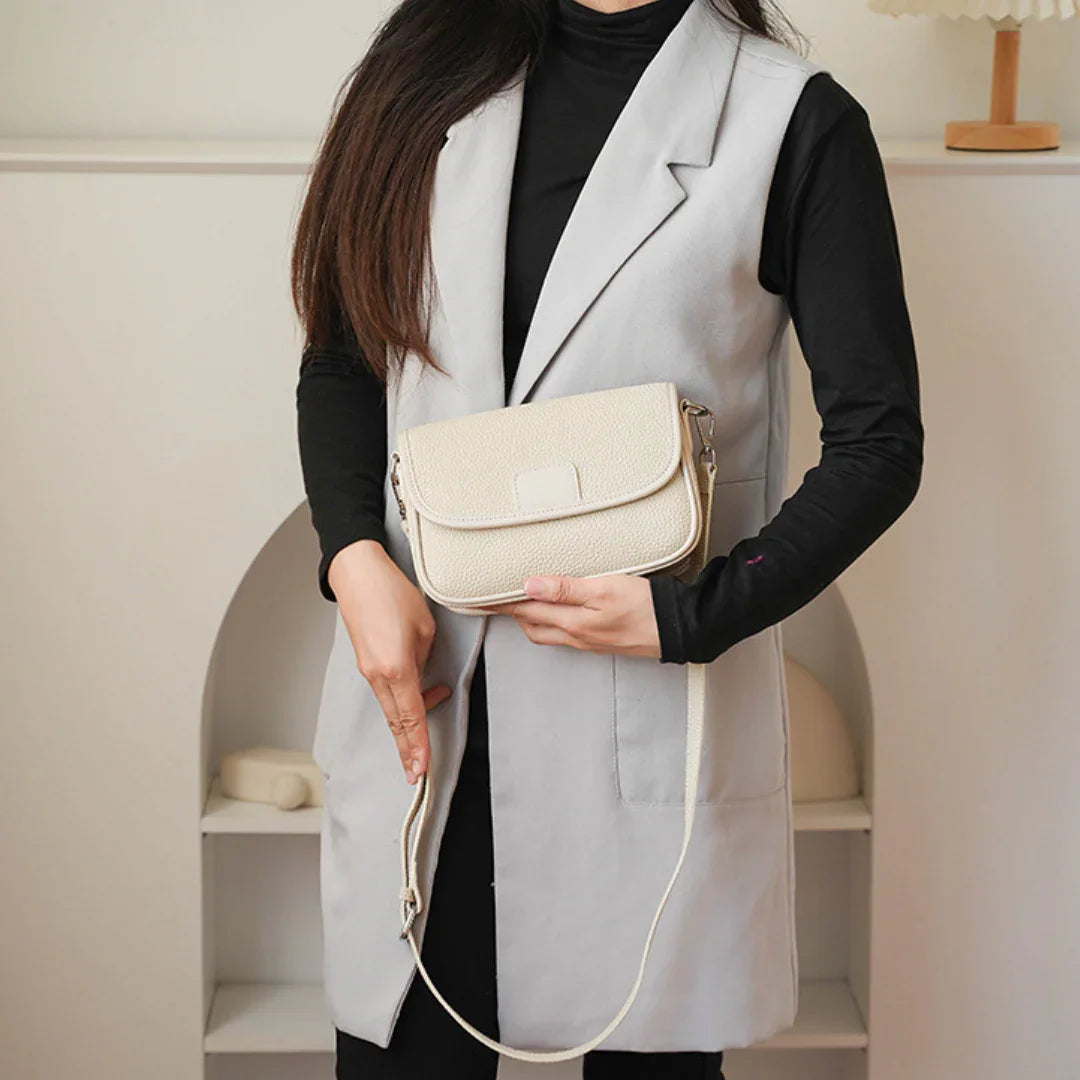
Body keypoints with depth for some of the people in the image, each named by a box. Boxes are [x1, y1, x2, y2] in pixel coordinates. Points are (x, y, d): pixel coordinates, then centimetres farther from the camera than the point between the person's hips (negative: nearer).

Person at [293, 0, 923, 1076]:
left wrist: (688, 618, -14)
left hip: (648, 698, -2)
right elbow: (340, 357, 11)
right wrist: (354, 554, -6)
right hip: (425, 698, 3)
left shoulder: (797, 123, -3)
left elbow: (877, 443, -3)